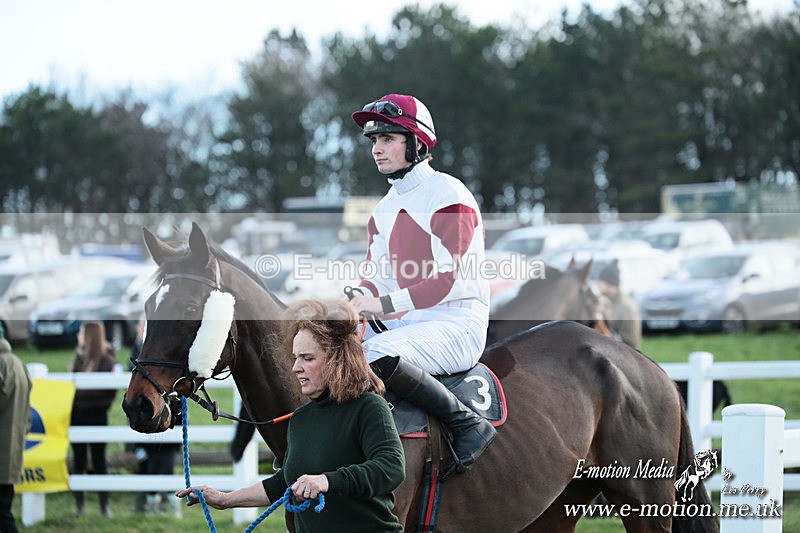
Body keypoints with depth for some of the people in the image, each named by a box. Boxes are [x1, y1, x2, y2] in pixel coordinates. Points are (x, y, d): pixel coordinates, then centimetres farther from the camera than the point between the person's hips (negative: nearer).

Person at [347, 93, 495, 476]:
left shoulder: (448, 195, -9)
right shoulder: (384, 210, 17)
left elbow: (451, 279, -17)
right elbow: (377, 276, 16)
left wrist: (385, 304, -23)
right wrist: (358, 301, -8)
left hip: (457, 324, -8)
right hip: (406, 326, 8)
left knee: (376, 356, -34)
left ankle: (468, 424, -23)